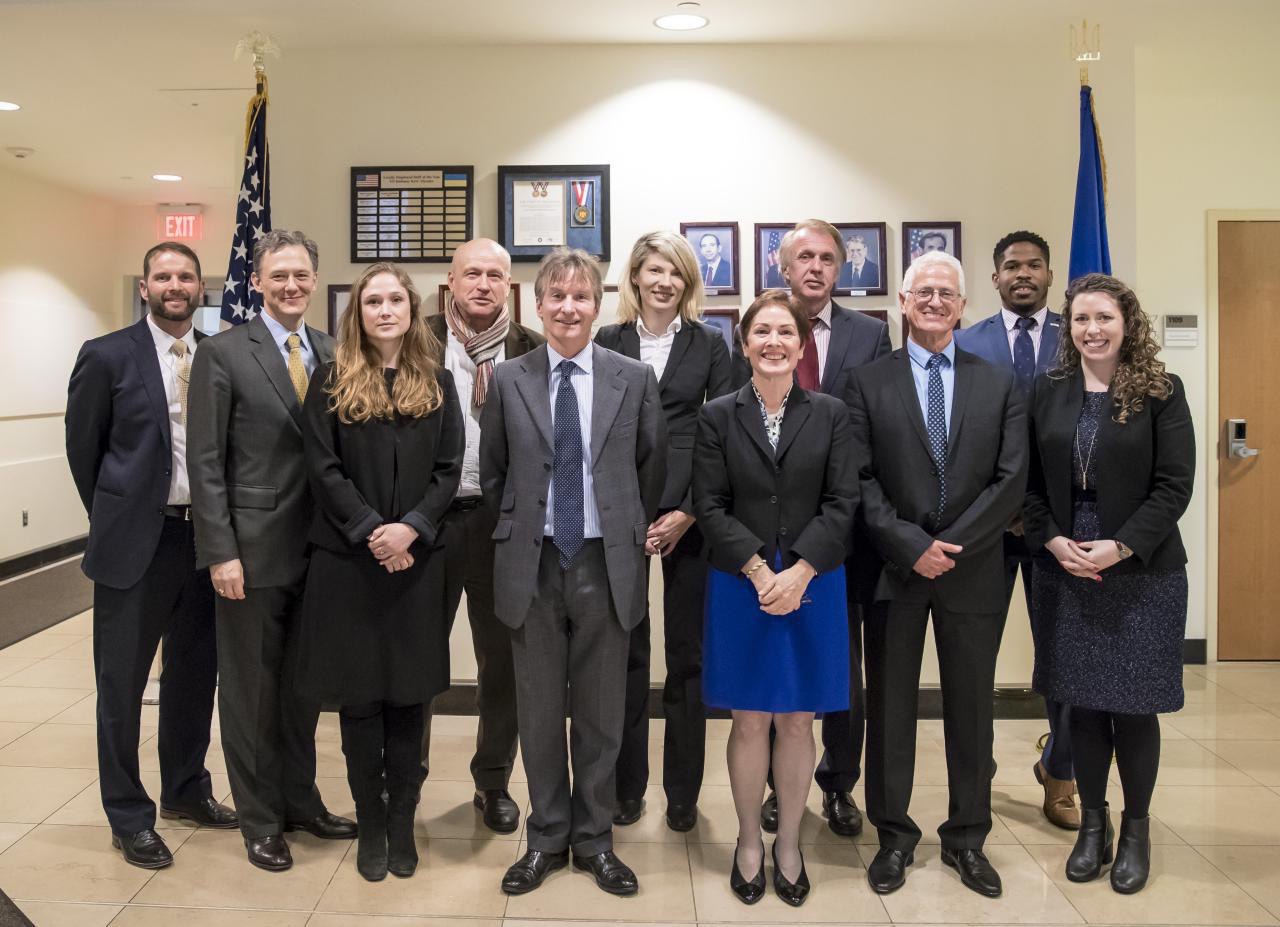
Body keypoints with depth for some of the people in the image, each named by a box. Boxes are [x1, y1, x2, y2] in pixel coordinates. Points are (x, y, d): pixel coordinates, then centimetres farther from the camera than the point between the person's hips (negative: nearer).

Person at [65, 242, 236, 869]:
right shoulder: (107, 356, -6)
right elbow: (83, 448, 1)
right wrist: (114, 518, 6)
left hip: (204, 537, 4)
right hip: (136, 542, -3)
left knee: (195, 674, 16)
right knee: (123, 683, 6)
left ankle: (186, 790, 35)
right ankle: (129, 817, 21)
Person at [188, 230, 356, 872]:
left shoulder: (332, 353, 7)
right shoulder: (223, 354, -6)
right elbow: (206, 462, -9)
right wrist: (221, 552, -14)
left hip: (318, 550, 5)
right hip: (253, 548, -4)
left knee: (303, 684, 16)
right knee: (250, 688, 8)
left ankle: (300, 800, 33)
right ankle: (260, 819, 24)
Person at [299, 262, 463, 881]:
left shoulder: (437, 383, 7)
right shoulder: (330, 382, 2)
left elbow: (449, 469, 2)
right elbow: (323, 468, -4)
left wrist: (411, 528, -13)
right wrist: (371, 532, -14)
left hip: (416, 561, 1)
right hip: (347, 561, -1)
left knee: (407, 698, 6)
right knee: (359, 699, 6)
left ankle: (402, 825, 19)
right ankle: (370, 827, 19)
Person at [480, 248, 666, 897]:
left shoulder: (635, 378, 1)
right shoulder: (508, 381, 3)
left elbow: (652, 468, 10)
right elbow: (492, 474, 12)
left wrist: (634, 533, 9)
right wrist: (519, 531, 10)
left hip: (606, 565, 0)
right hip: (533, 565, 1)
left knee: (600, 711, 9)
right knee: (538, 710, 10)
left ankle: (595, 840, 25)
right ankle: (546, 838, 26)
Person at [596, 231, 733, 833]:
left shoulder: (708, 345, 8)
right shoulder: (607, 343, 7)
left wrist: (690, 512, -7)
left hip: (688, 515, 0)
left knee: (688, 654, 5)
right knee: (625, 653, 5)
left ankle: (683, 791, 17)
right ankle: (627, 785, 18)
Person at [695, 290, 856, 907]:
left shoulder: (831, 415, 3)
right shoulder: (717, 416, 1)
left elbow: (842, 504, -2)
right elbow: (710, 507, -4)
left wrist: (799, 572, -14)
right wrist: (760, 571, -14)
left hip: (813, 586, 1)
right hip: (740, 586, 0)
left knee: (797, 720, 7)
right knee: (750, 720, 6)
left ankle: (789, 843, 23)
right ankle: (749, 841, 23)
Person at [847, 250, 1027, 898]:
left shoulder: (998, 385, 7)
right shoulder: (868, 383, 3)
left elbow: (1011, 481, -2)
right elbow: (860, 479, -4)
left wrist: (950, 546, -11)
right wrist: (911, 546, -14)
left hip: (972, 572, 1)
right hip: (893, 570, -1)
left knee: (971, 708, 11)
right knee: (889, 707, 8)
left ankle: (966, 838, 26)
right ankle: (894, 836, 23)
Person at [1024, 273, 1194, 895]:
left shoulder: (1161, 392, -3)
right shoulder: (1049, 393, 5)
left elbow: (1174, 484, -8)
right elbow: (1031, 482, 6)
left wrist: (1119, 547, -16)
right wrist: (1053, 541, -8)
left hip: (1142, 570, -2)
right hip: (1065, 568, 3)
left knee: (1133, 705, 4)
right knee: (1082, 703, 9)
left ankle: (1136, 828, 23)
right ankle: (1092, 822, 24)